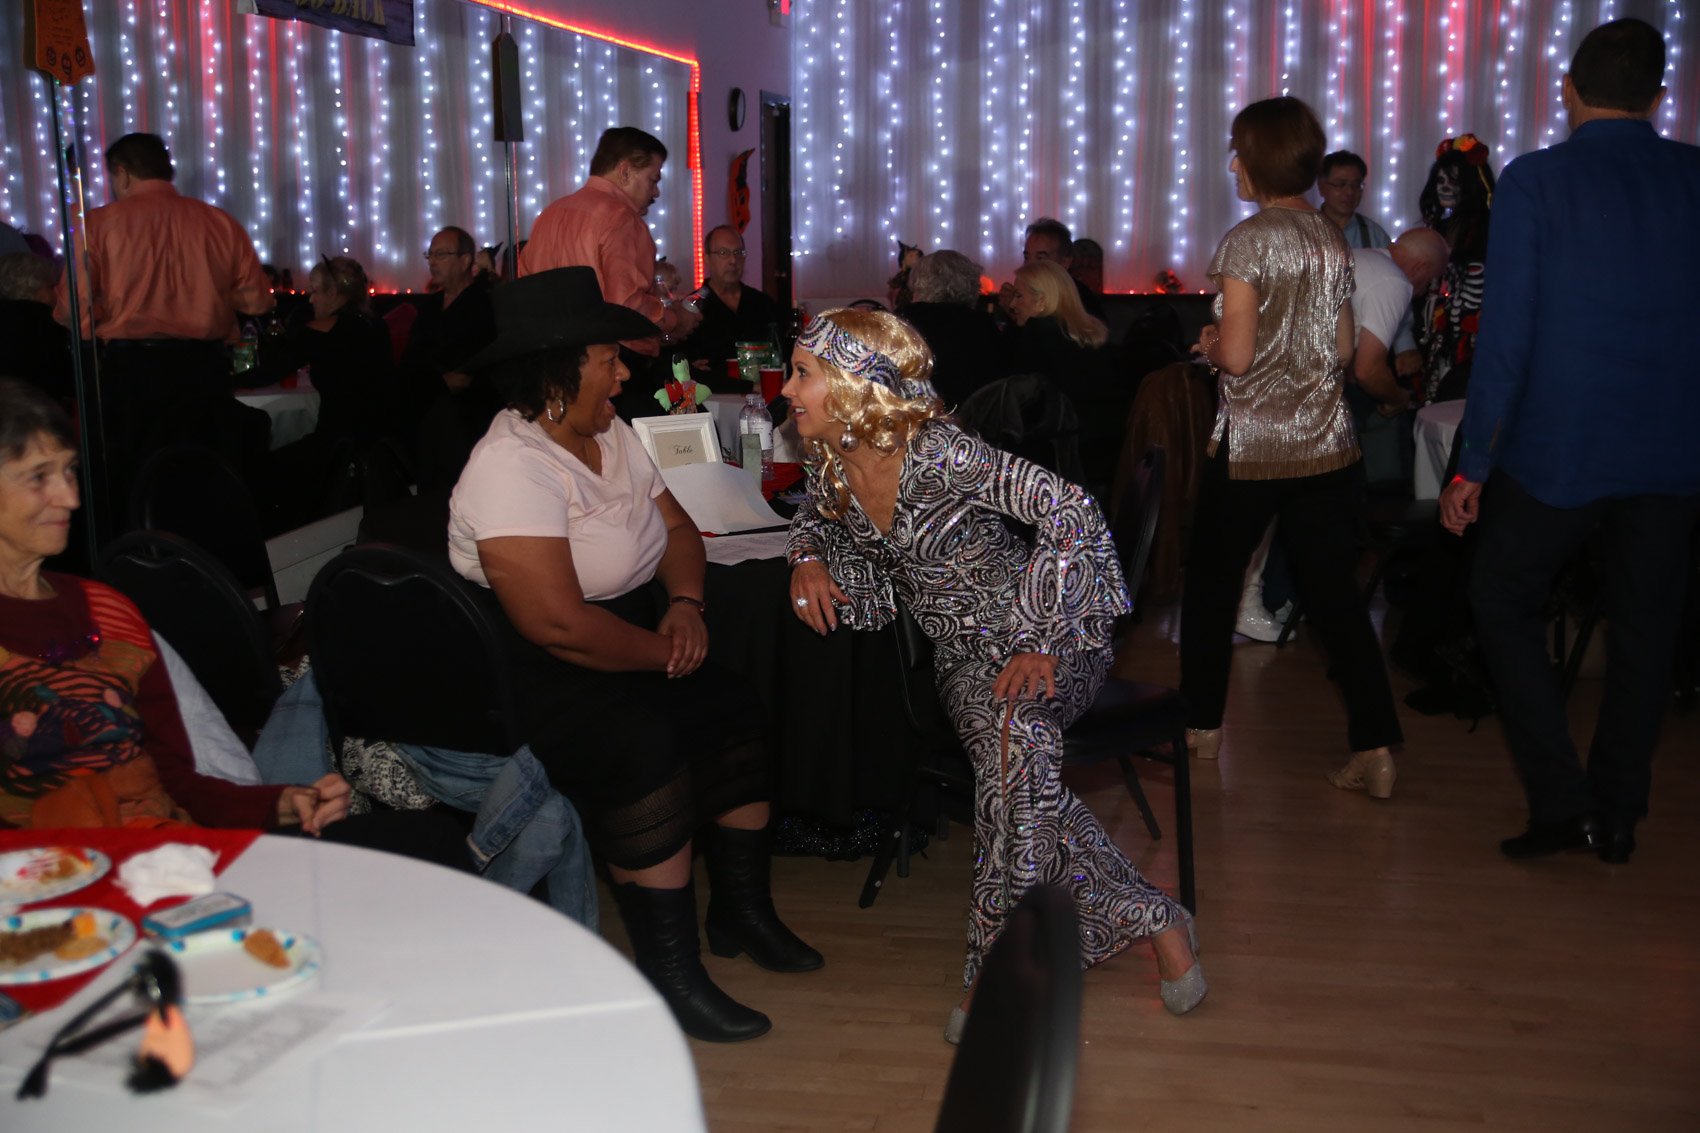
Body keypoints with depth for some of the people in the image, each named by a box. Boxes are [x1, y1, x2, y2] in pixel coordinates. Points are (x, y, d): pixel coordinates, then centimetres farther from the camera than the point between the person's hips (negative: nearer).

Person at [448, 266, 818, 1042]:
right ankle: (667, 974, -17)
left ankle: (741, 911, 14)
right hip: (534, 673, -9)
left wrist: (686, 605, -7)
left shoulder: (609, 434, 7)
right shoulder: (512, 467, -23)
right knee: (643, 749, -30)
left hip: (633, 642, 9)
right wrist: (662, 652, -16)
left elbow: (677, 526, 14)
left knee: (734, 719, -6)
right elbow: (556, 622, -29)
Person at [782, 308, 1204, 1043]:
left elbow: (1070, 512, -25)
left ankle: (995, 964, -25)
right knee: (1017, 763, -28)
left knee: (1014, 729, -37)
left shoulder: (937, 453, -21)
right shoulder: (831, 464, 0)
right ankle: (1148, 917, -12)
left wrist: (1039, 640, -28)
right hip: (965, 657, 5)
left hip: (1050, 638, -5)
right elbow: (818, 513, 25)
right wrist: (809, 556, 2)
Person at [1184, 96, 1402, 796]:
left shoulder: (1247, 240, -11)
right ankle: (1374, 747, 0)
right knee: (1334, 591, 6)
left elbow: (1236, 354, -17)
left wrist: (1207, 344, 4)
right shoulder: (1333, 239, 9)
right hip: (1327, 443, 5)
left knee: (1212, 580, 13)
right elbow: (1343, 348, 13)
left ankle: (1202, 727, 24)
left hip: (1251, 445, -5)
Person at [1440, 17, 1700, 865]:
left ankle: (1559, 801, 8)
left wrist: (1474, 466, -7)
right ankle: (1616, 817, 24)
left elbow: (1506, 336, -13)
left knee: (1503, 603, 13)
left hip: (1559, 449, -4)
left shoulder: (1534, 181, -10)